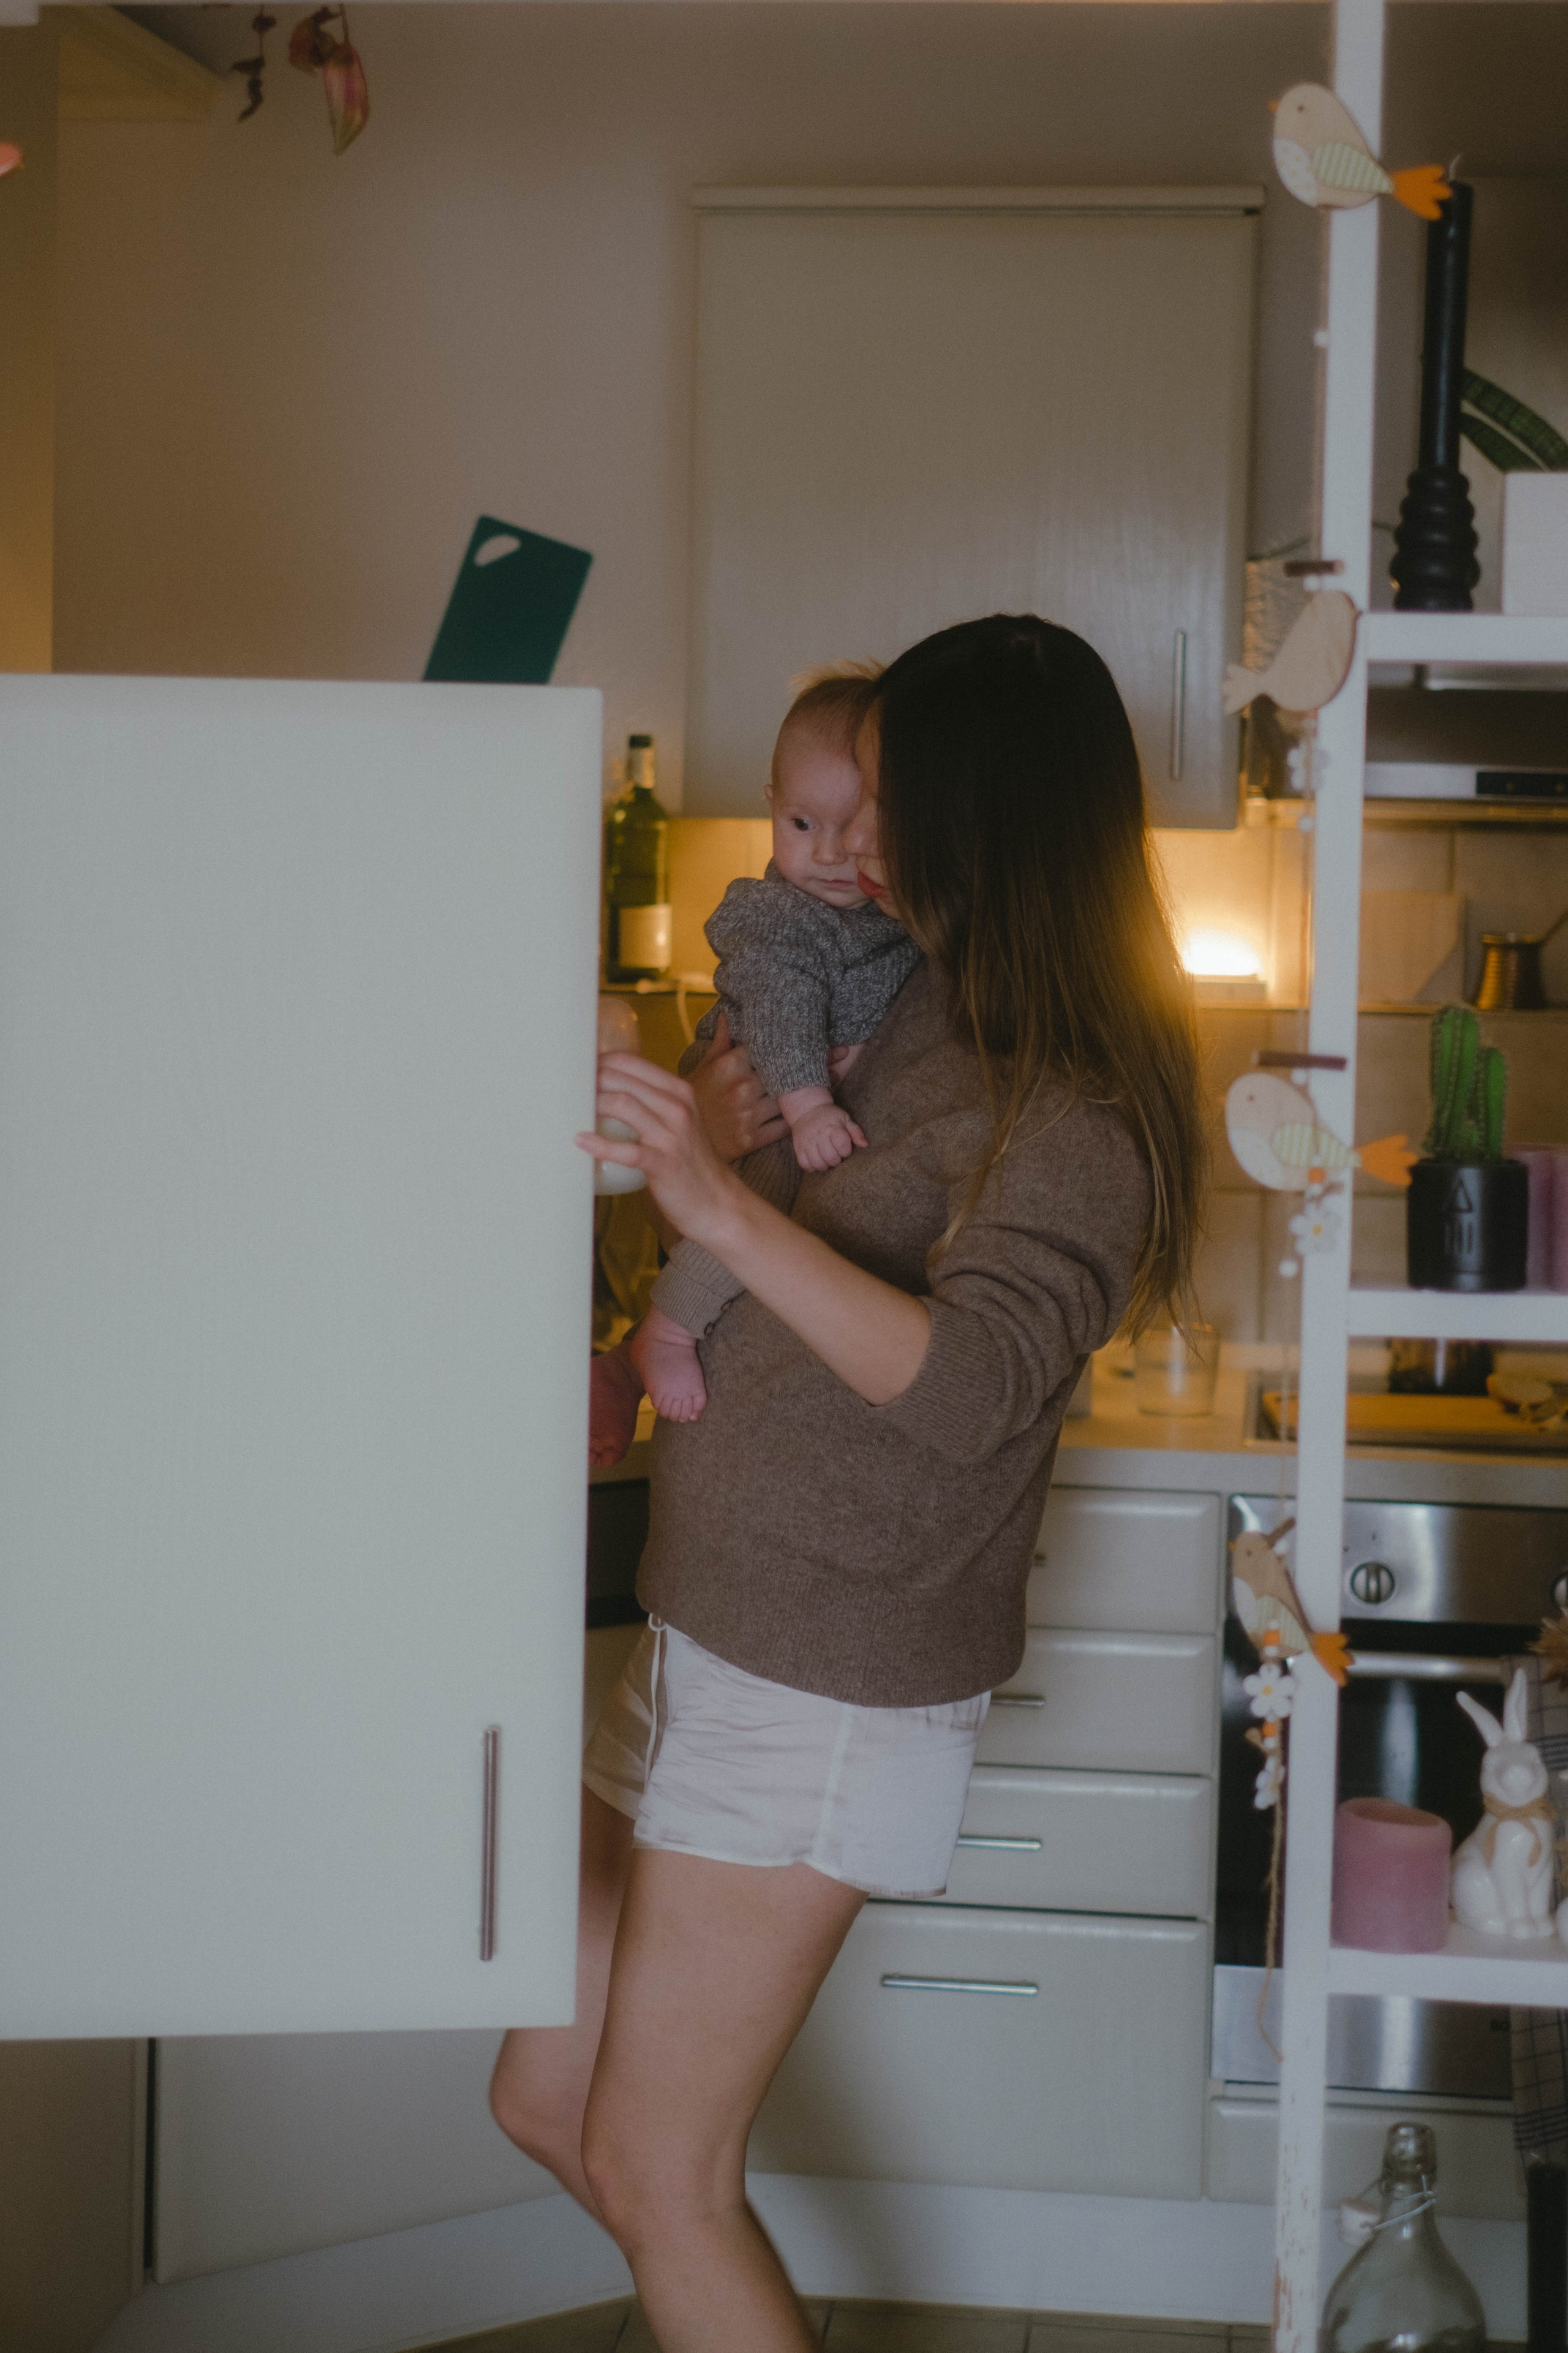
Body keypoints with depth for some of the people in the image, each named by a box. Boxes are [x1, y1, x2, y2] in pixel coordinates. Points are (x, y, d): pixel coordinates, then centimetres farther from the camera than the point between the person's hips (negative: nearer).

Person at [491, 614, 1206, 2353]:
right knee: (545, 2097, 16)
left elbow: (969, 1384, -31)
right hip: (708, 1638, 9)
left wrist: (725, 1207, -39)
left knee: (651, 2168, -1)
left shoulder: (1069, 1110, -17)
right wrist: (701, 1147, 1)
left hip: (830, 1690, -9)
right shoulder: (912, 1016, 9)